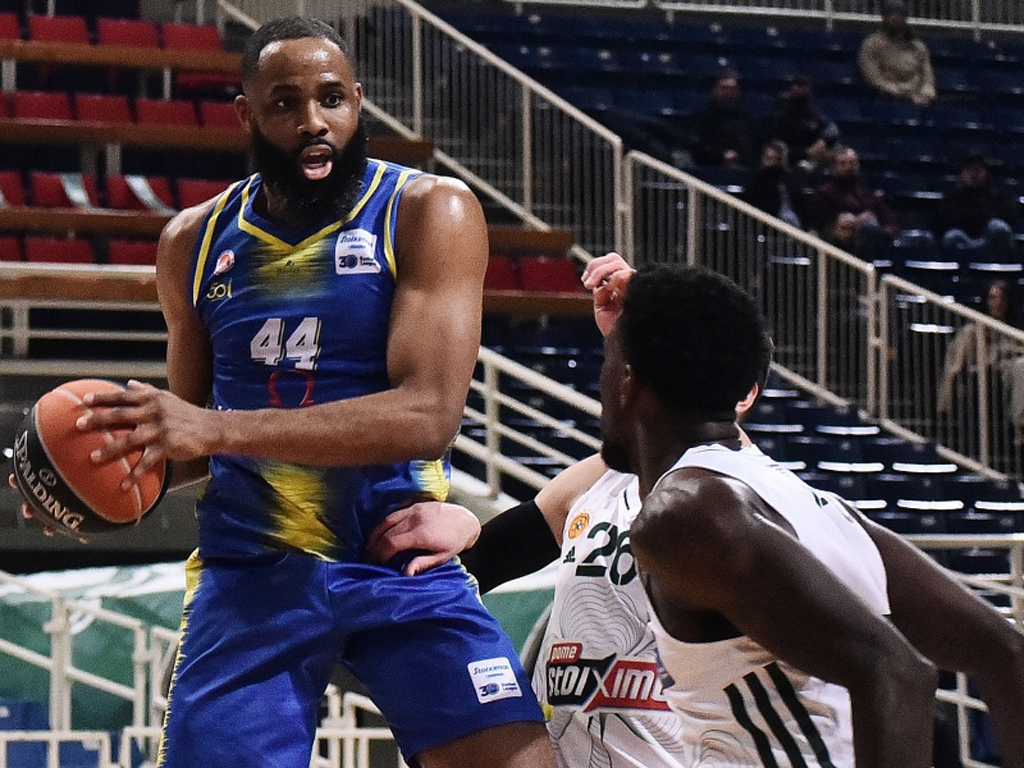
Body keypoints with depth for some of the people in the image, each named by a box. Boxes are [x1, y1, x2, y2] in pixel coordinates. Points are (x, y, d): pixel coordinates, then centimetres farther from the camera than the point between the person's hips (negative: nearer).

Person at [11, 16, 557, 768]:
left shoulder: (428, 212, -6)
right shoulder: (196, 240, 7)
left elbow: (430, 413, -20)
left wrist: (217, 429, -27)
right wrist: (110, 474, -4)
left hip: (401, 564, -3)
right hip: (248, 576, 3)